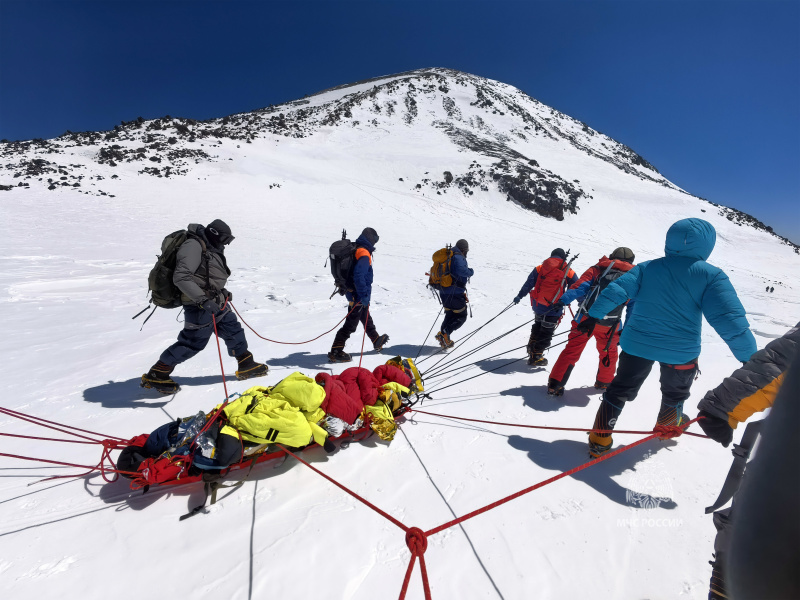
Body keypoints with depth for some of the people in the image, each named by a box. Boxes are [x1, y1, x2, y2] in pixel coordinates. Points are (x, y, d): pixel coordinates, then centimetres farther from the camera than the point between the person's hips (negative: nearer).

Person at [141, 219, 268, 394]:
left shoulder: (211, 248, 12)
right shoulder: (193, 246, -18)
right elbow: (181, 278, -27)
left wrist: (222, 292, 18)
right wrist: (203, 300, -32)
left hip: (216, 303, 10)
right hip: (200, 307, -10)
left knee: (234, 331, 14)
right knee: (193, 342, -2)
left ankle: (247, 366, 28)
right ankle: (156, 376, 15)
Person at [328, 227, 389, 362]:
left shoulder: (353, 249, 8)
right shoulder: (364, 254, -20)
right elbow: (359, 275, -31)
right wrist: (364, 295, -30)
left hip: (351, 292, 10)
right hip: (359, 295, -10)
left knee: (366, 318, 24)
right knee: (351, 323, -4)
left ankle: (377, 341, 42)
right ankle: (335, 351, 0)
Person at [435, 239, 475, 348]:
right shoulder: (458, 257, -12)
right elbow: (461, 270, -28)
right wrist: (471, 272, -10)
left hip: (444, 291, 9)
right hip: (455, 292, -9)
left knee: (450, 314, 21)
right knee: (461, 317, 2)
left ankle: (444, 336, 17)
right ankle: (444, 334, -11)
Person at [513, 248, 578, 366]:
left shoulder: (539, 268, 6)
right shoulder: (568, 272, 0)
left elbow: (529, 283, 3)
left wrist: (519, 296, 11)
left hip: (537, 304, 4)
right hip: (553, 307, -4)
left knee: (538, 325, 27)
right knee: (547, 332, 7)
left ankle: (531, 348, 38)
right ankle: (535, 356, 8)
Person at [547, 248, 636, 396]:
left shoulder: (598, 268, 10)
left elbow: (580, 285, -7)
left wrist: (563, 301, -13)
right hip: (609, 326, 1)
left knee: (572, 350, 5)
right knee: (609, 353, 26)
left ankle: (555, 384, 2)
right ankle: (604, 382, 42)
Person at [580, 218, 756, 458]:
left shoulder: (647, 268, -3)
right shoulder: (711, 275, -10)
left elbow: (615, 291, -10)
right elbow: (730, 319, -15)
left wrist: (593, 317, -5)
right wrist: (750, 358, -9)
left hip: (637, 343, 1)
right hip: (681, 351, -1)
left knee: (620, 390, 13)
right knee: (675, 393, 29)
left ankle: (600, 441, 12)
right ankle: (666, 426, 53)